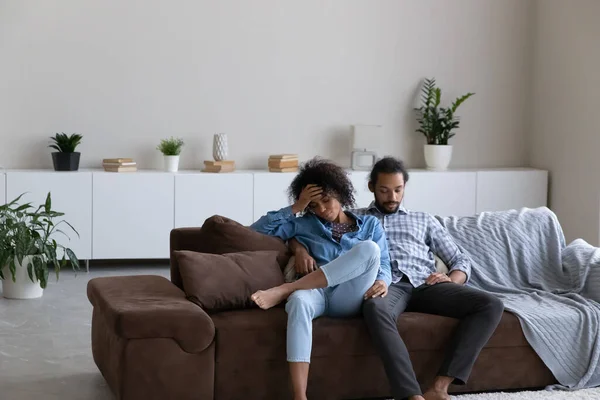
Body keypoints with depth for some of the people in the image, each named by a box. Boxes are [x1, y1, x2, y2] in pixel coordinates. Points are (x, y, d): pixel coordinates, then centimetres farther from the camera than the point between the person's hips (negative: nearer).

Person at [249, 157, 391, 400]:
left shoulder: (370, 224, 23)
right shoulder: (303, 224, 23)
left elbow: (384, 266, 13)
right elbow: (258, 230, 14)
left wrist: (381, 283, -11)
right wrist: (296, 207, 11)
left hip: (349, 299, 0)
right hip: (317, 293, 0)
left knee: (369, 249, -30)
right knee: (299, 300, -40)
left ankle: (282, 291, -30)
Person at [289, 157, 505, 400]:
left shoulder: (424, 220, 30)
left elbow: (460, 261, 24)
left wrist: (450, 280, -2)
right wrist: (300, 248, -5)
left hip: (425, 285, 3)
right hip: (387, 287, -3)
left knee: (491, 305, -25)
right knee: (375, 308, -43)